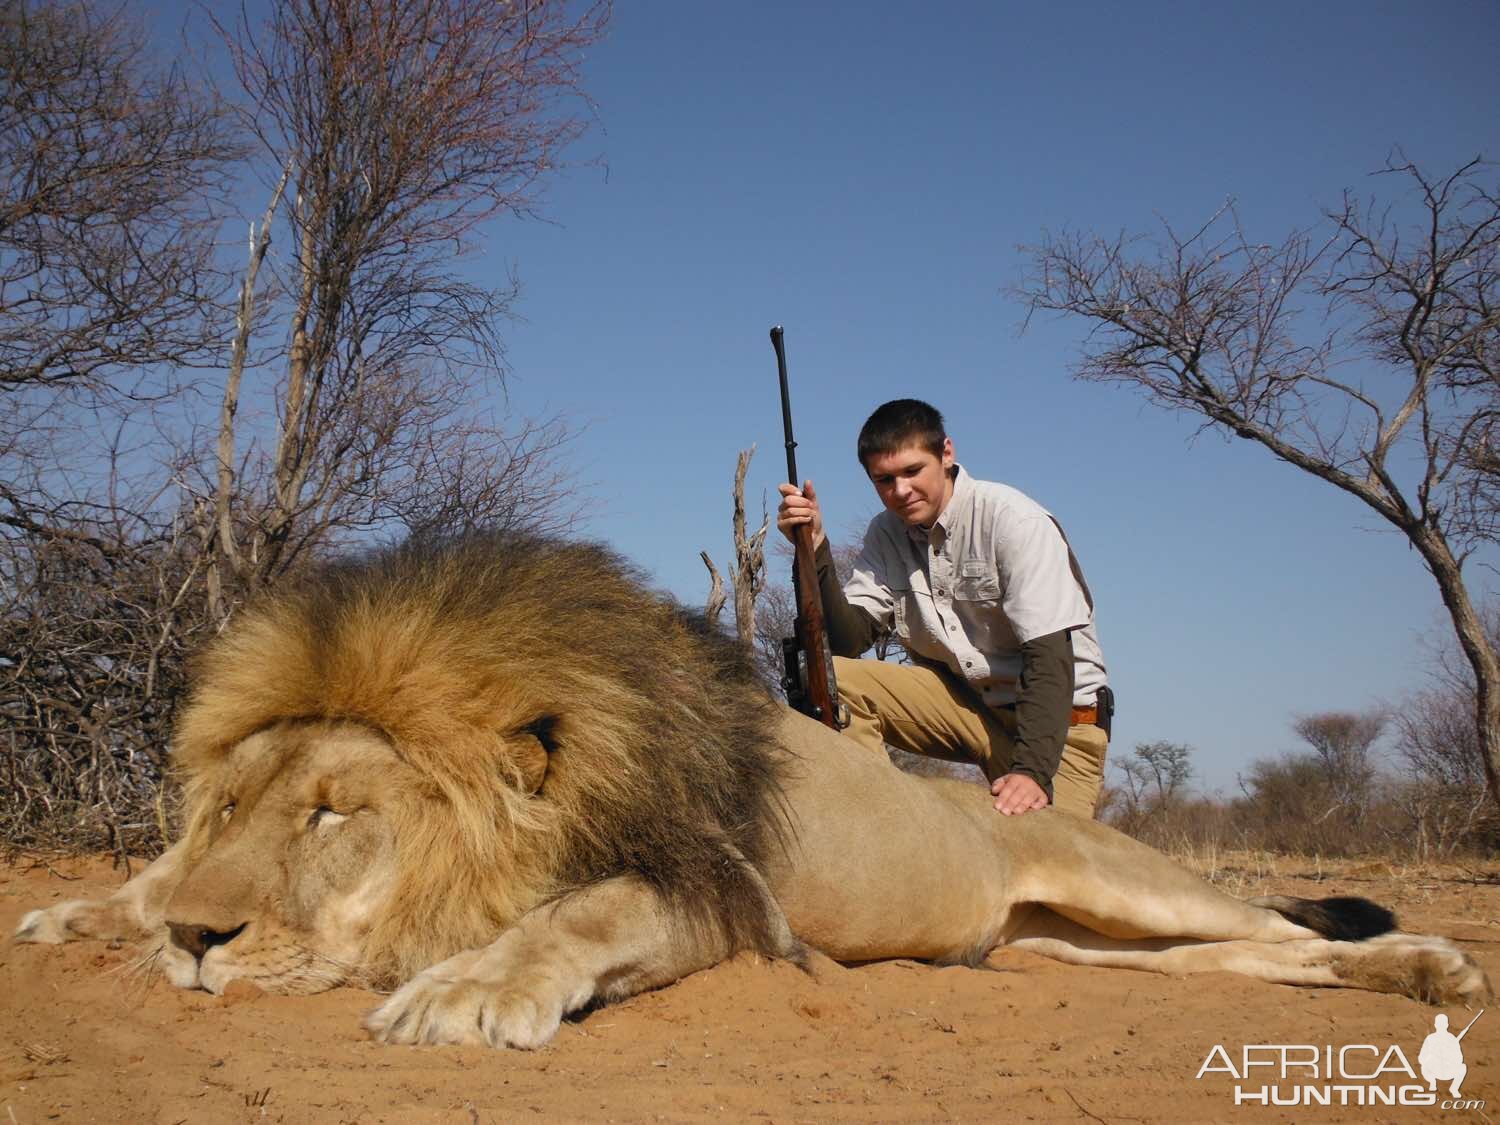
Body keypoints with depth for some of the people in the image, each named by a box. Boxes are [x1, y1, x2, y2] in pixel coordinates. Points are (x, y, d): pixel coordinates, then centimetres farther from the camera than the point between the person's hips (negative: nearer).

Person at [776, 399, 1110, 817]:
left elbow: (1051, 656, -23)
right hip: (960, 699, 5)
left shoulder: (1015, 520, -16)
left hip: (1057, 717, -4)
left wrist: (1033, 770, -33)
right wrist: (816, 550, -20)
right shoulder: (887, 533, 1)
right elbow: (848, 640, -7)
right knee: (829, 679, -16)